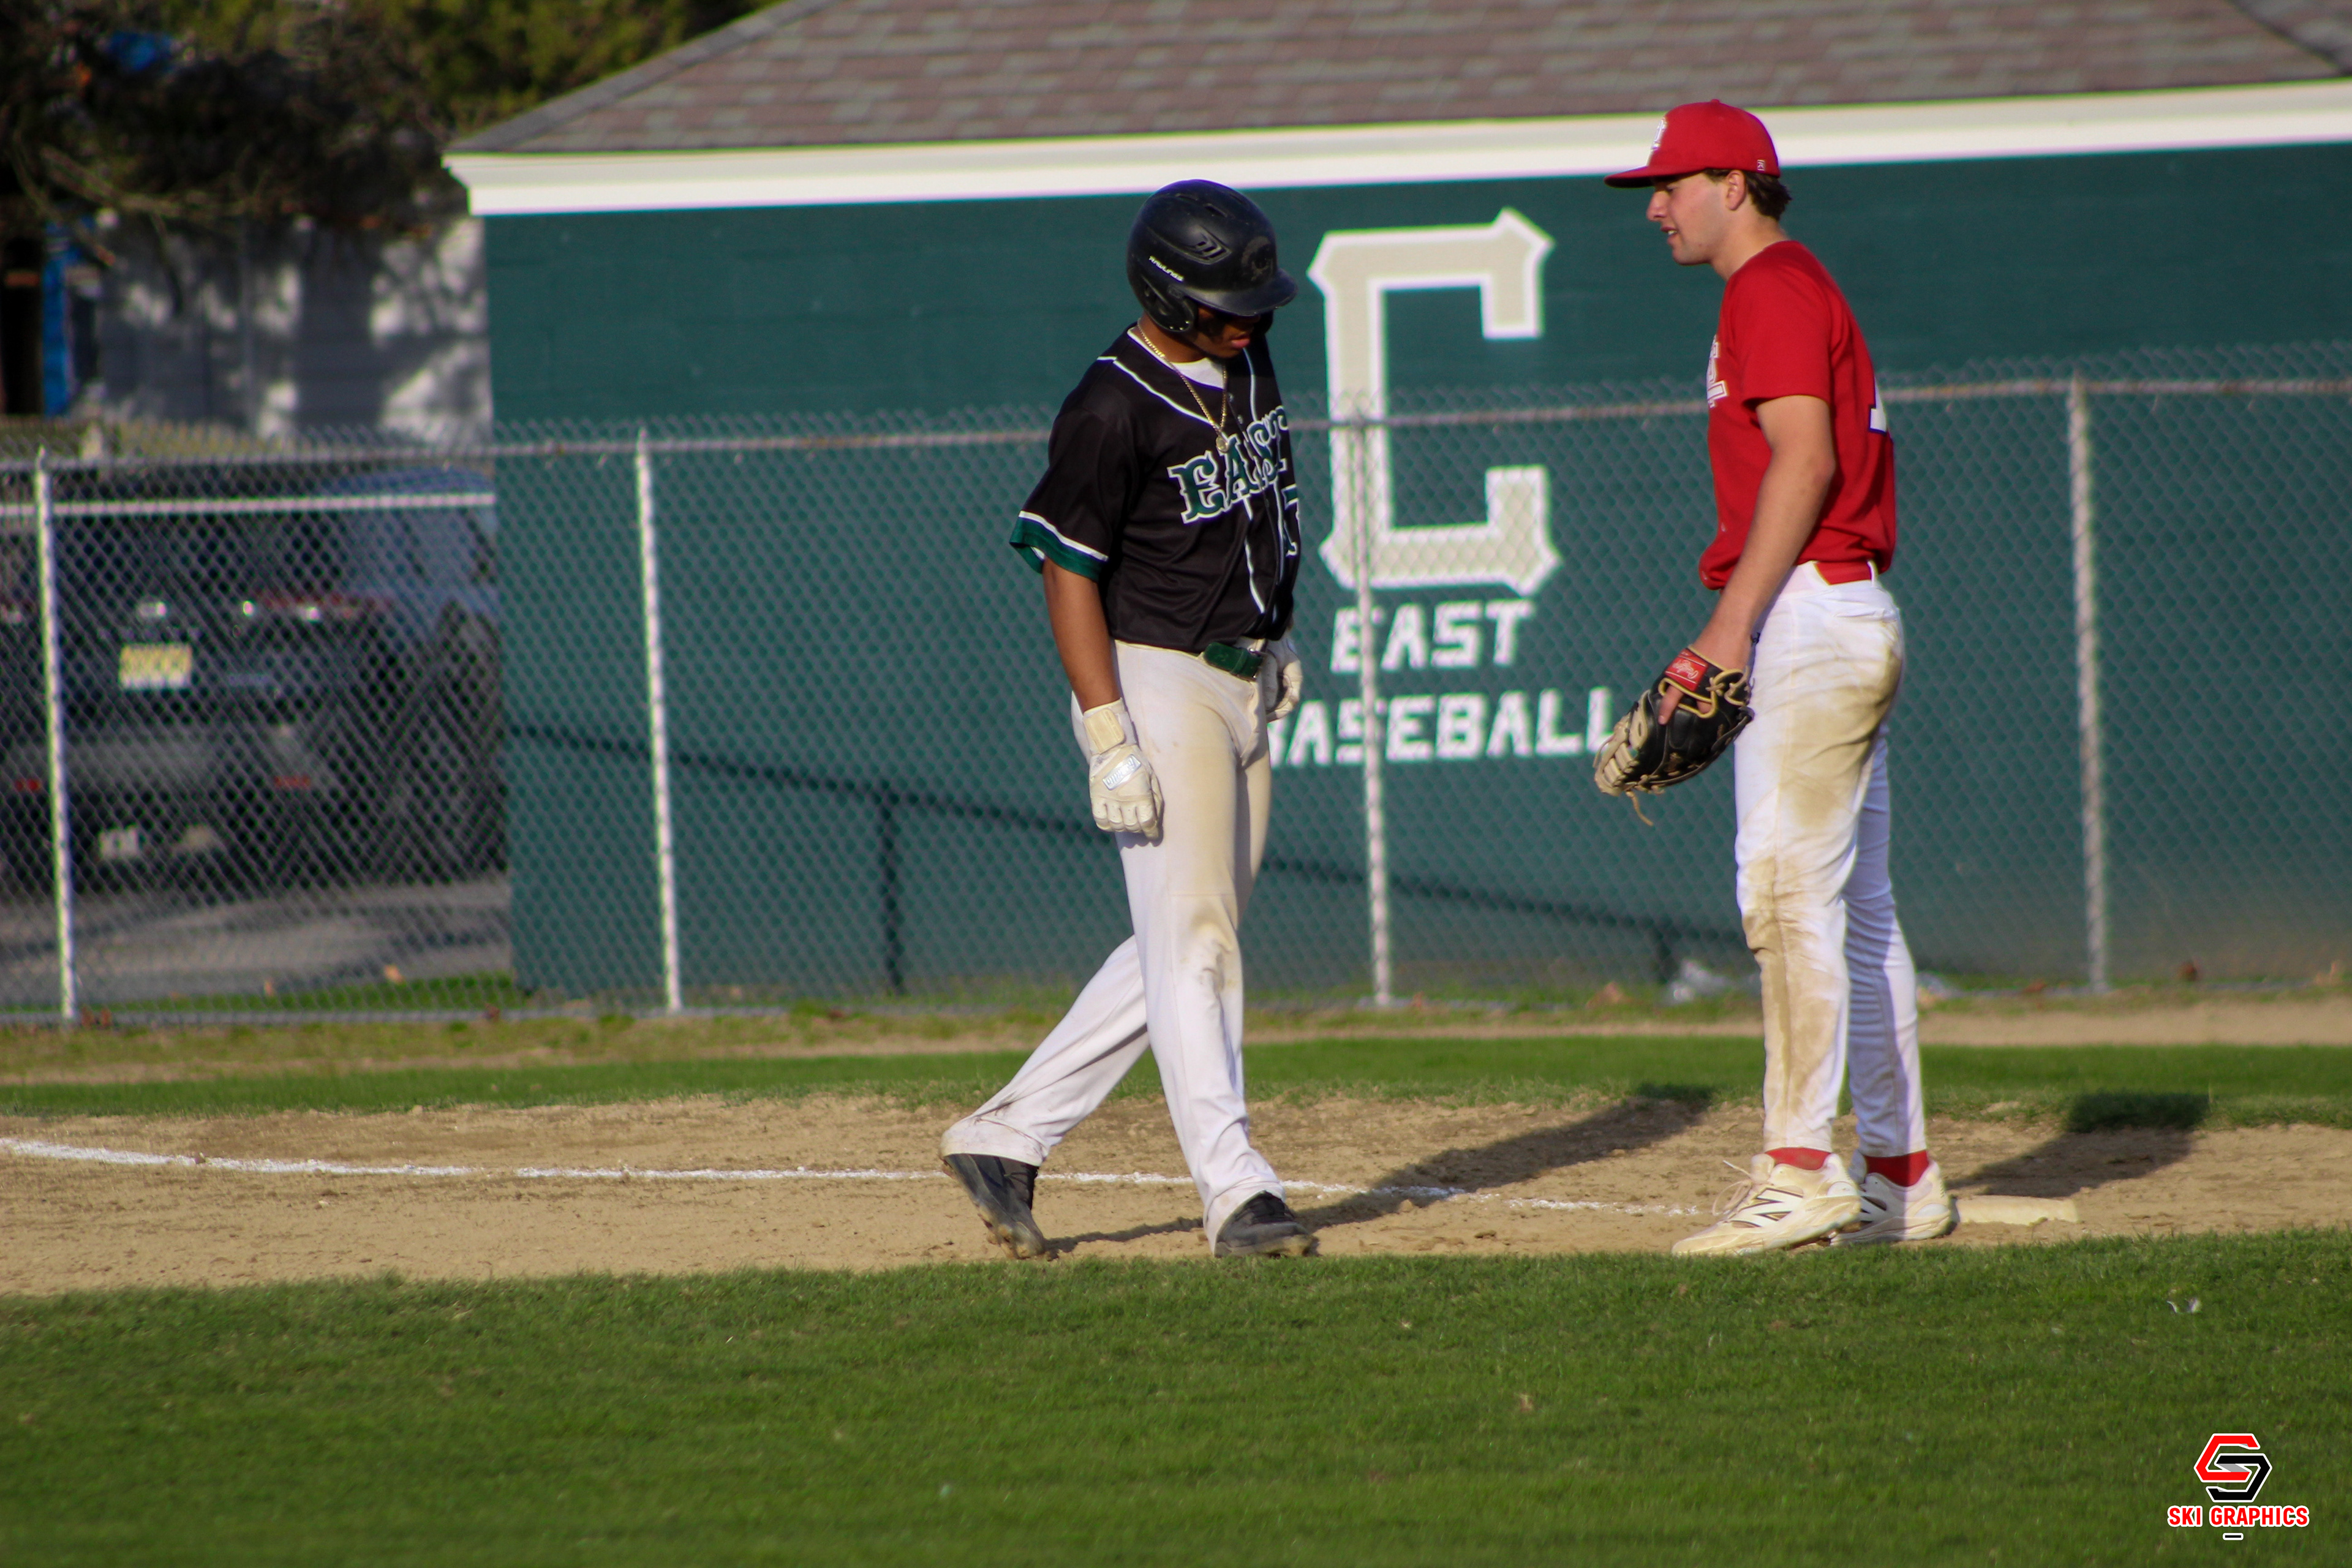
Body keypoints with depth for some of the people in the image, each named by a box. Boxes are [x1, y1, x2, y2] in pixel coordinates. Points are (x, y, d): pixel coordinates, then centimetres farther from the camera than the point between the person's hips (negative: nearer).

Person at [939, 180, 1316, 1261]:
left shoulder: (1245, 368, 8)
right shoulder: (1114, 409, -17)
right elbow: (1068, 574, -17)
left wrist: (1275, 644, 18)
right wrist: (1110, 741, -22)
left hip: (1241, 686, 9)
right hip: (1153, 682, -9)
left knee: (1184, 946, 10)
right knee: (1191, 940, -10)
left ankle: (1005, 1138, 16)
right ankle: (1234, 1192, -13)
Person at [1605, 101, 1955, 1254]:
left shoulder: (1773, 290, -8)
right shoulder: (1800, 292, 23)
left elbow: (1804, 460, -19)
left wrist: (1733, 621, -22)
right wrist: (1732, 639, 20)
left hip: (1808, 623, -11)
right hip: (1851, 625, 11)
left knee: (1789, 888, -14)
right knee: (1857, 908, 10)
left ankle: (1801, 1169, -19)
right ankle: (1899, 1180, 12)